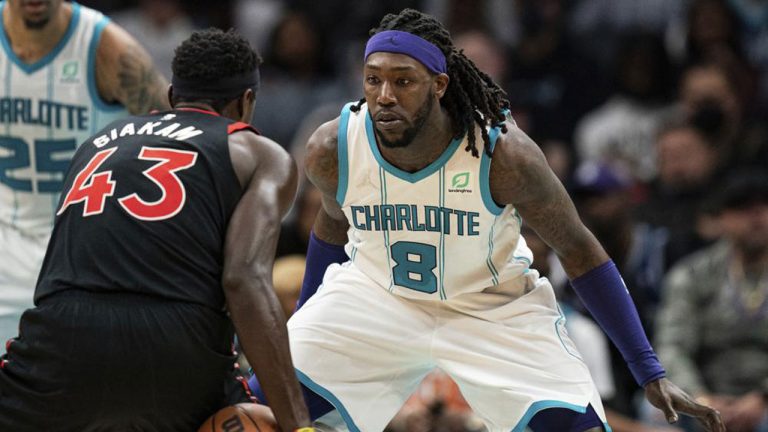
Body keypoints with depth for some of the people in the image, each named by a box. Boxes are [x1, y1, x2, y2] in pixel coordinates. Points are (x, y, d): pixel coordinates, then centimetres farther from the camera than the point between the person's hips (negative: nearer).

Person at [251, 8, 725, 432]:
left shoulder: (504, 155, -29)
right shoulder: (331, 149, -21)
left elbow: (579, 250, -15)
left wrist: (651, 374, -15)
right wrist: (299, 323, 14)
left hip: (497, 308, -2)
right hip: (375, 291, 2)